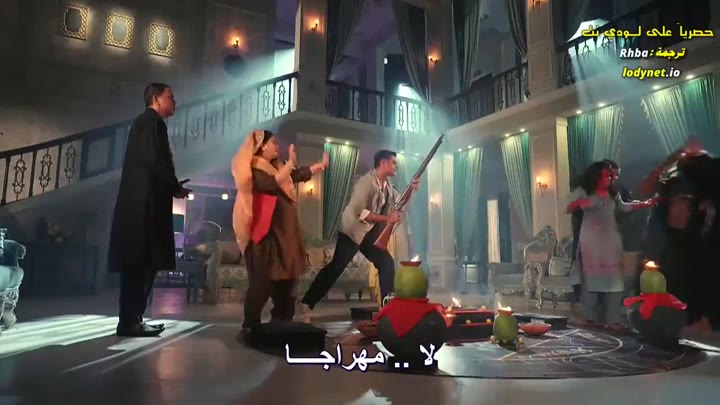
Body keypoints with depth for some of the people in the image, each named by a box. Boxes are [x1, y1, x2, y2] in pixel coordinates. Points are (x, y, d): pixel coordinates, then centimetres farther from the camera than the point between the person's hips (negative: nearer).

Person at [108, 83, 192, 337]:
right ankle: (130, 321, -4)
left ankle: (131, 319, 14)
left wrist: (171, 186, 13)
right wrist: (176, 187, -4)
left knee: (139, 263, 9)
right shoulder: (152, 121, -5)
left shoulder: (143, 122, 24)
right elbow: (154, 161, -17)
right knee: (142, 263, -8)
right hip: (146, 203, -10)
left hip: (139, 202, 10)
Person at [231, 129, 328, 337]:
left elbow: (299, 175, 24)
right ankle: (249, 327, -3)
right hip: (265, 234, -9)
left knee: (286, 281, 11)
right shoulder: (252, 170, -9)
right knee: (262, 283, -11)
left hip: (285, 233, 9)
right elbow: (272, 185, -24)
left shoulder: (276, 166, 17)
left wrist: (322, 165, 23)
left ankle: (281, 325, 21)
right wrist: (290, 163, -21)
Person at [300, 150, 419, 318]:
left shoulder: (386, 186, 8)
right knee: (336, 266, -11)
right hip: (353, 231, -8)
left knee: (387, 264, 3)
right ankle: (307, 303, -4)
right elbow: (360, 211, -30)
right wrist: (386, 219, -28)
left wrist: (411, 189, 0)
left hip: (371, 234, 8)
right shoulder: (366, 181, -20)